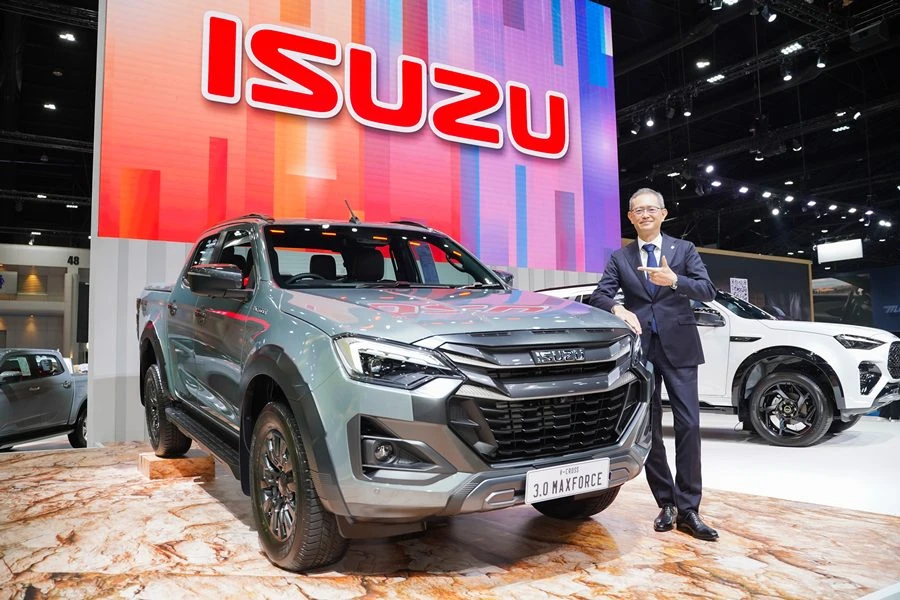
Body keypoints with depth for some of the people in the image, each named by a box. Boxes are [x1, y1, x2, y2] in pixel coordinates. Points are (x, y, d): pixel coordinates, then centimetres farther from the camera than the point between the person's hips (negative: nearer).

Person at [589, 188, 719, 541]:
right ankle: (666, 504, 18)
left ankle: (687, 510, 2)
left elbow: (708, 290, -3)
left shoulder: (684, 250, 8)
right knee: (649, 431, 6)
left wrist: (674, 280, -22)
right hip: (640, 348, 2)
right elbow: (599, 295, 1)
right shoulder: (619, 257, 11)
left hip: (679, 348, -1)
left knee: (688, 425, -6)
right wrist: (617, 308, -21)